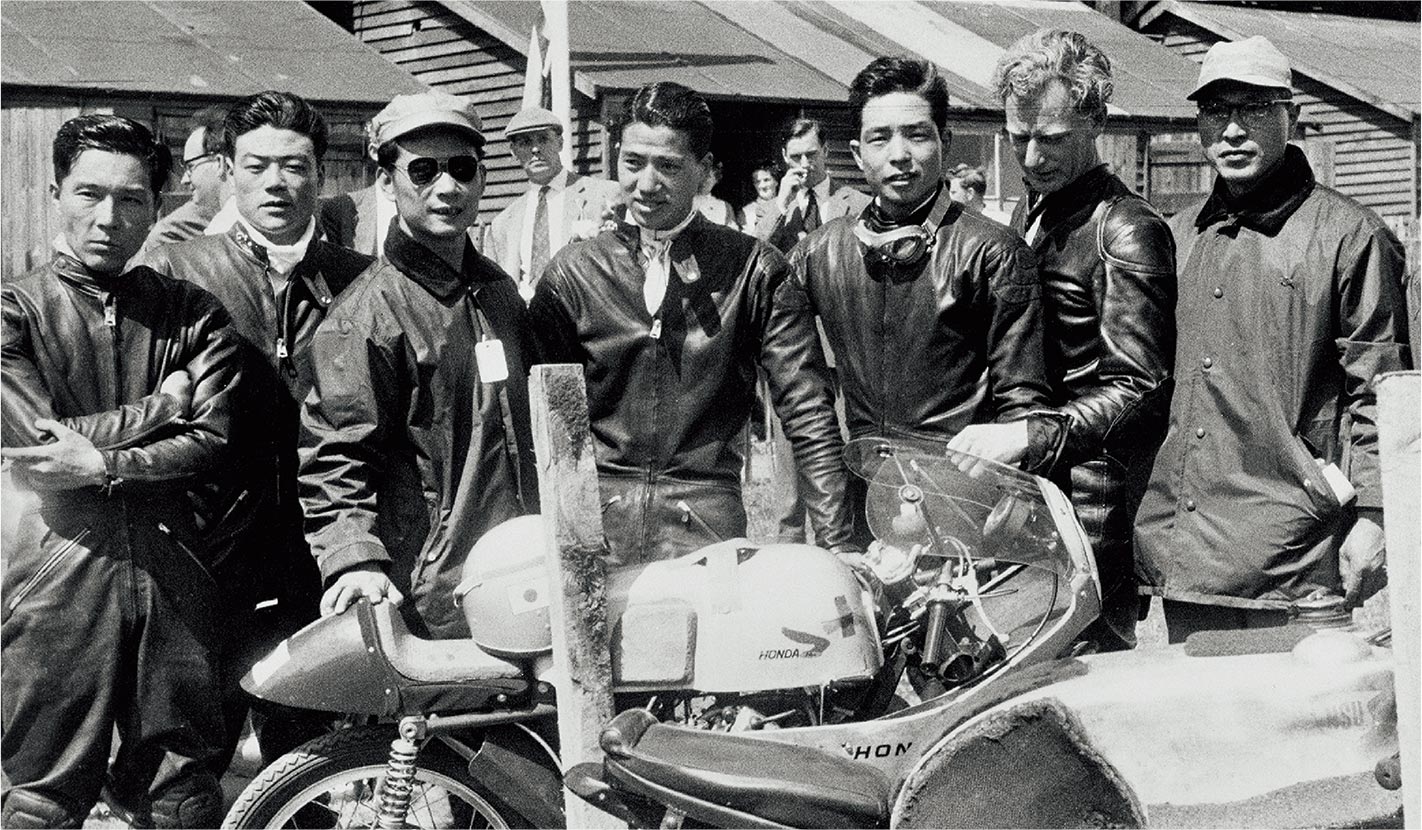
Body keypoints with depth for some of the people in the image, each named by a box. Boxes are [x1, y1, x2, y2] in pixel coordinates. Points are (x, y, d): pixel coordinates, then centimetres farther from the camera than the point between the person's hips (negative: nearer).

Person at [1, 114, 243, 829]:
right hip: (62, 568, -2)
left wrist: (104, 464, -15)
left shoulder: (192, 313, 9)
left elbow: (213, 444, -3)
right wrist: (162, 404, -4)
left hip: (174, 567, 2)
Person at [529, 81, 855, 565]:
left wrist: (836, 548, -10)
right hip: (594, 529, 1)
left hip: (708, 525, -1)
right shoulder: (573, 273, 5)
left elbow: (809, 418, -2)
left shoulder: (753, 271, 1)